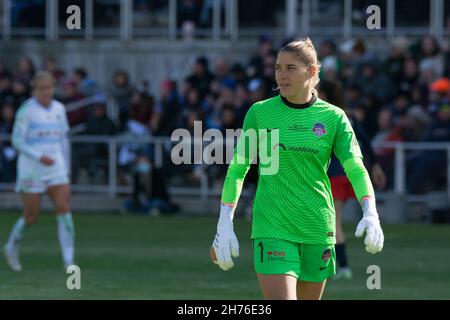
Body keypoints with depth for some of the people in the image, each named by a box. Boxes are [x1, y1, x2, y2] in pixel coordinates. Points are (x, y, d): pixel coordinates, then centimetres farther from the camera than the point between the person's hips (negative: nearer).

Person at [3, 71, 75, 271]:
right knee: (31, 218, 3)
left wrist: (66, 170, 15)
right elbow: (17, 141, -12)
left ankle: (69, 260, -15)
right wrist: (39, 157, -24)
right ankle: (11, 248, 32)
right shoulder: (27, 110, -9)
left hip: (56, 168, 4)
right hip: (31, 170, -4)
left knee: (64, 209, -13)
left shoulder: (59, 109, 7)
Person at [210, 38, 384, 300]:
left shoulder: (334, 117, 2)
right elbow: (237, 169, 6)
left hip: (317, 229, 2)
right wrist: (225, 224, 1)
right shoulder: (260, 113, 1)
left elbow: (356, 168, -5)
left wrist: (371, 214, -22)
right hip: (272, 227, -2)